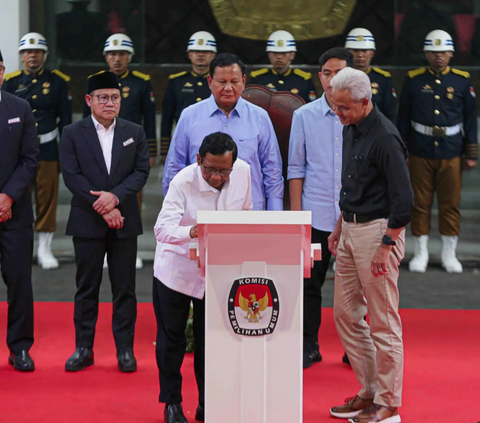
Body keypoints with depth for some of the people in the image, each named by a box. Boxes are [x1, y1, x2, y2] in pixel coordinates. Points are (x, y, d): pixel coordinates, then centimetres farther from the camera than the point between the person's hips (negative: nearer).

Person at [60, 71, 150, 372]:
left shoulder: (135, 132, 8)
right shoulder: (72, 134, 2)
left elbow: (142, 171, 1)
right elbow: (72, 176, -5)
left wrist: (116, 196, -15)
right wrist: (102, 207, -12)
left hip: (124, 222, 1)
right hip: (87, 222, -1)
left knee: (125, 287, 3)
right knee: (87, 287, 5)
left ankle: (125, 349, 10)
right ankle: (84, 348, 13)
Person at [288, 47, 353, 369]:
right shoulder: (304, 116, 4)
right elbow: (296, 167, 6)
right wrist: (296, 211, 1)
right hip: (316, 214, 0)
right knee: (310, 283, 5)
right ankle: (309, 347, 17)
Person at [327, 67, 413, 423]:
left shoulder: (384, 137, -18)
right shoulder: (351, 130, 11)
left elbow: (403, 199, -20)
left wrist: (385, 247, -21)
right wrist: (340, 226, 22)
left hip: (378, 230, -10)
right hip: (351, 230, 10)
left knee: (383, 322, -3)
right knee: (346, 314, 12)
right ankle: (370, 391, 22)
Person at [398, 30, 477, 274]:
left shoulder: (462, 81, 3)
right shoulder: (414, 80, 2)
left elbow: (470, 118, 6)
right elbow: (403, 118, 6)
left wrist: (471, 154, 3)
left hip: (451, 153, 0)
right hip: (420, 152, 0)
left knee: (451, 204, 5)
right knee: (420, 203, 5)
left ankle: (449, 254, 16)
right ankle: (420, 253, 15)